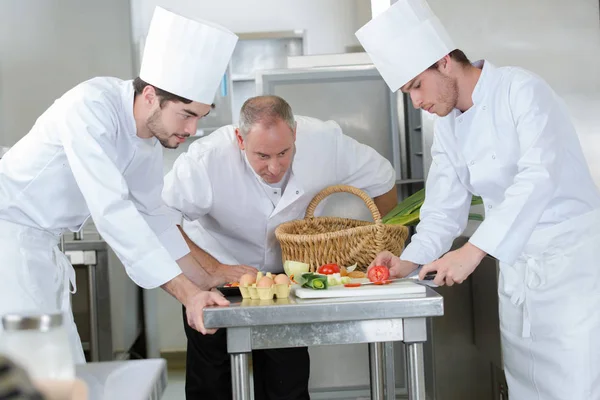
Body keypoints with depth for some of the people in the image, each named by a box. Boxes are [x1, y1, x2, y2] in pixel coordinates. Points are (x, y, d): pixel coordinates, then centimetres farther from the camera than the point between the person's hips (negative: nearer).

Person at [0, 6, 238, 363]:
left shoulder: (152, 134, -1)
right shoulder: (92, 107, -26)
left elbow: (151, 211, 12)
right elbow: (110, 210, -32)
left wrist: (205, 281, 9)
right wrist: (186, 293, -33)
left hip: (44, 250, 8)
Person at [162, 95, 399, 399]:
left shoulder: (324, 141, -23)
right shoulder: (206, 160, -31)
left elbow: (383, 180, -9)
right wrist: (213, 270, -37)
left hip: (286, 273, 2)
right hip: (216, 274, -2)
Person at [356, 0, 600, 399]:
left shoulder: (521, 90, -14)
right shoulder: (447, 128, 8)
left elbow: (540, 176, -26)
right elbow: (446, 210, 9)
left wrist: (473, 251, -30)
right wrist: (409, 261, -7)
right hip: (517, 268, 7)